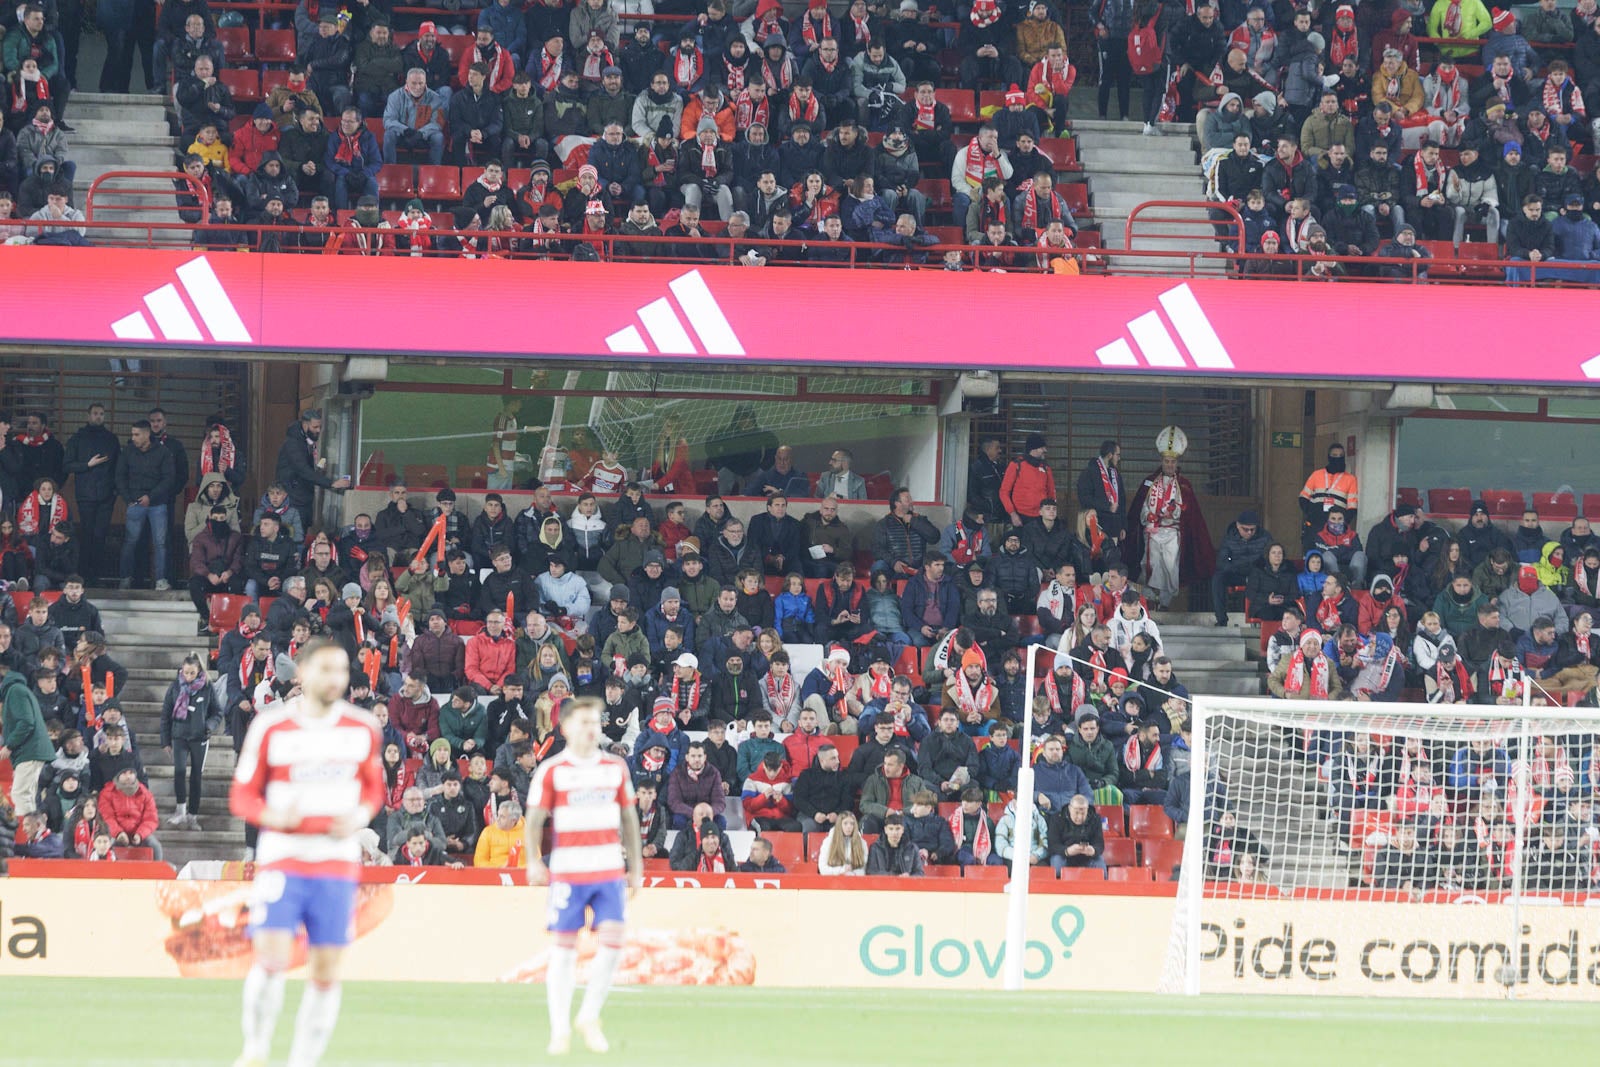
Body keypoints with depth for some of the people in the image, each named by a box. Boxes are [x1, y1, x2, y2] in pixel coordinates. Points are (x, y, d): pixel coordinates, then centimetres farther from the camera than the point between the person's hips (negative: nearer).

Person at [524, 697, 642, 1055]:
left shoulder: (616, 768, 9)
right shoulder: (551, 770, -2)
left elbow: (629, 817, 15)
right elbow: (534, 819, -2)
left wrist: (636, 865, 12)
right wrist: (534, 861, -16)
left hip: (609, 872, 3)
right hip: (567, 872, -3)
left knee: (612, 940, -8)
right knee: (564, 946, 0)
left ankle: (589, 1018, 10)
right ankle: (560, 1029, 7)